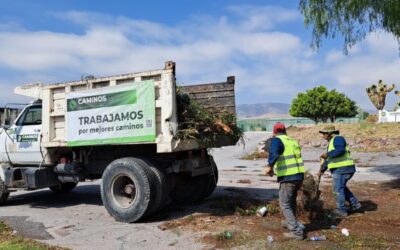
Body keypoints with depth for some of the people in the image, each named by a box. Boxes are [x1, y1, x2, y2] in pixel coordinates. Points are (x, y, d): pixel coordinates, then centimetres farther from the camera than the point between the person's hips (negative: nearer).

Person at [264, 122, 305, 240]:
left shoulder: (277, 140, -6)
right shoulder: (293, 141, 16)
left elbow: (274, 154, -26)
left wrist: (270, 166, -16)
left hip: (288, 177, -8)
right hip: (299, 175, 8)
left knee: (285, 205, 3)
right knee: (292, 201, 26)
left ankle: (297, 231, 2)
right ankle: (291, 222, 42)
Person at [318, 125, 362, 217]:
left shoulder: (338, 138, -10)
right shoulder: (331, 142, 20)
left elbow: (340, 150, -28)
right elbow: (329, 159, 24)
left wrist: (327, 154, -20)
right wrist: (322, 169, 25)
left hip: (342, 169, -10)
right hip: (340, 169, 10)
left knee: (338, 190, -1)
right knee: (342, 188, 23)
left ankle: (341, 211, 9)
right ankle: (355, 205, 30)